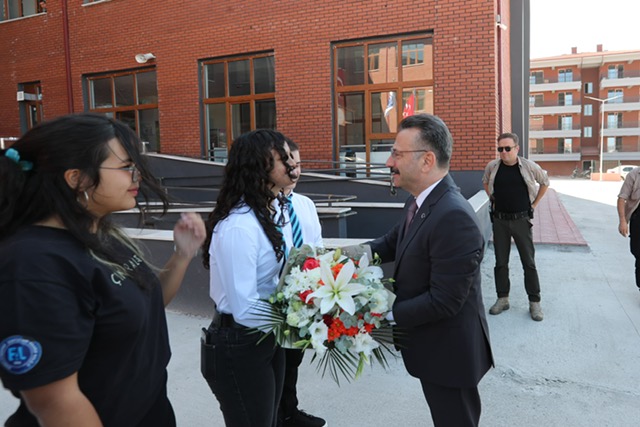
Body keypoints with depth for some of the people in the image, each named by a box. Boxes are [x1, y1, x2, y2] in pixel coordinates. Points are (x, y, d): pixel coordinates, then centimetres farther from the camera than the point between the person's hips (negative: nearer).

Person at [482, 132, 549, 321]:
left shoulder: (529, 166, -8)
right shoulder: (492, 166, -4)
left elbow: (545, 182, 10)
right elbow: (485, 182, 18)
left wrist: (534, 203, 6)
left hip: (521, 220, -2)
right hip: (499, 220, 2)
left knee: (529, 262, 3)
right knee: (500, 262, 8)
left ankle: (534, 302, 13)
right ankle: (502, 299, 21)